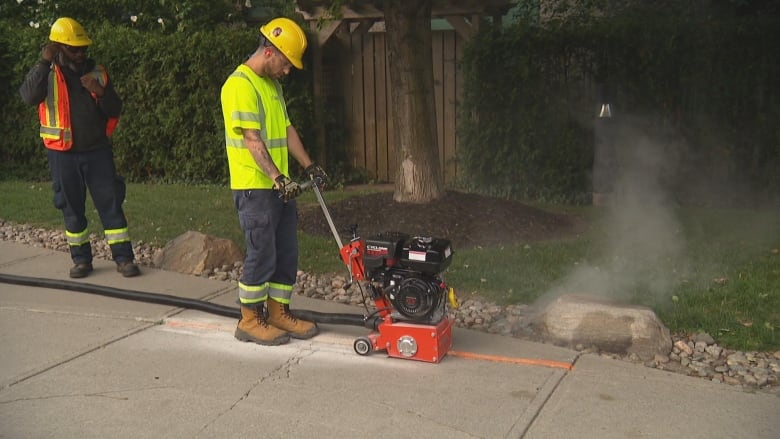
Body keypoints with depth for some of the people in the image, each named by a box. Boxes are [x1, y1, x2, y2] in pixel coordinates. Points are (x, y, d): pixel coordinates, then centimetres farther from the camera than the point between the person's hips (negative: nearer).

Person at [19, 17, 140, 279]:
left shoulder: (97, 71, 6)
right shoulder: (46, 73, 0)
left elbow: (114, 111, 4)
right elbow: (29, 96, -20)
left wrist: (100, 92, -15)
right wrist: (44, 63, -24)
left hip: (97, 151, 1)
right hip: (63, 154, -1)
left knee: (110, 203, -1)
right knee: (71, 207, 6)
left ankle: (123, 258, 4)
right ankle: (81, 259, 18)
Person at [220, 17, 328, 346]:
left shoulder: (272, 84, 16)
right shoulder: (241, 85, -15)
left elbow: (286, 129, 20)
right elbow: (252, 139, -21)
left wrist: (309, 165, 12)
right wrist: (278, 178, -27)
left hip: (279, 186, 9)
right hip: (254, 187, -9)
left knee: (287, 253, 12)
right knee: (261, 254, -3)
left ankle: (279, 313, 24)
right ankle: (250, 321, 11)